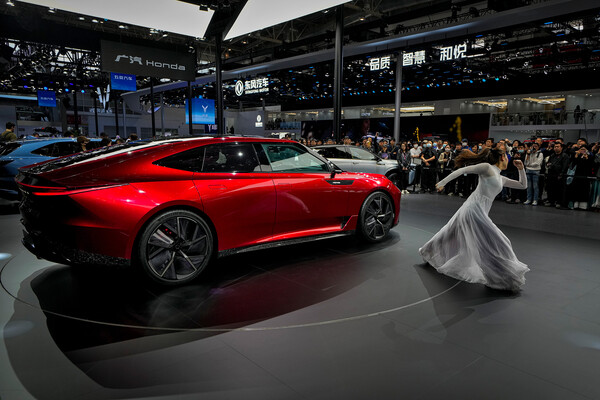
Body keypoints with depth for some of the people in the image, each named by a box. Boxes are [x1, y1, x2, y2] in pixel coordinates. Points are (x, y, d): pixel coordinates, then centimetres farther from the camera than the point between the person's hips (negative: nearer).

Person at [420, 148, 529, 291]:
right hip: (474, 208, -10)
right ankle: (504, 278, -1)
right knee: (496, 243, -8)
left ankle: (428, 252, 41)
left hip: (480, 211, 10)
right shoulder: (487, 167, -4)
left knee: (453, 234, 23)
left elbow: (523, 185, 28)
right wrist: (443, 182, -15)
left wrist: (521, 169, 14)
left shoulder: (501, 179, 21)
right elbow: (462, 170, -9)